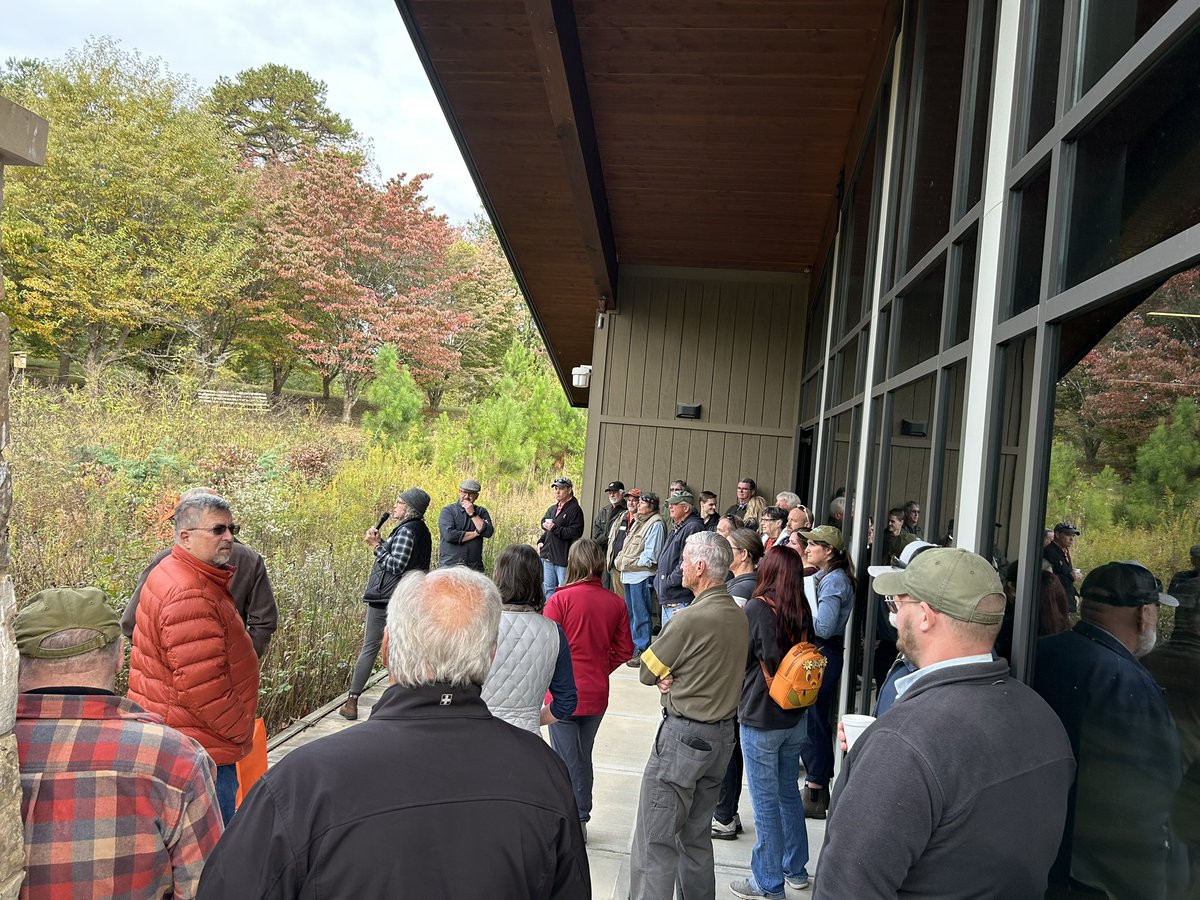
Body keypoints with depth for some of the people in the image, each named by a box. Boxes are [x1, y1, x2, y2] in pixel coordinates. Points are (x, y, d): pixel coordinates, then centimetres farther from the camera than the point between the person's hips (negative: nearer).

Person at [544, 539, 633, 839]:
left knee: (566, 760, 7)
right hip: (596, 694, 4)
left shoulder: (560, 599, -17)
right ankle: (582, 819, 31)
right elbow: (625, 649, 2)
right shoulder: (615, 602, -4)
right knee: (583, 757, 20)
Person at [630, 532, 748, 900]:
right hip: (723, 733, 8)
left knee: (655, 840, 0)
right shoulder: (739, 617, 3)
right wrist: (675, 677, -6)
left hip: (684, 735, -8)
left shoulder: (691, 619, -22)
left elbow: (646, 672, -12)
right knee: (697, 834, 20)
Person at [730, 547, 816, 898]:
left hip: (760, 720, -6)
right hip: (795, 718, 6)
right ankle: (795, 869, 34)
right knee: (789, 792, 20)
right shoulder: (802, 610, -1)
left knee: (766, 802, 5)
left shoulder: (756, 609, -18)